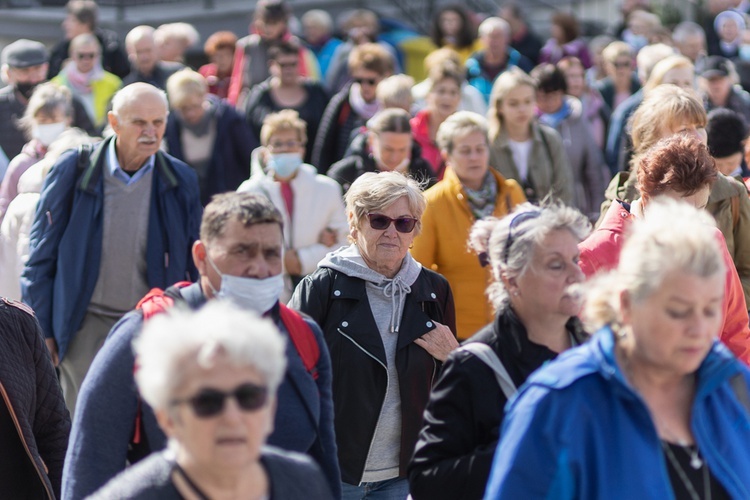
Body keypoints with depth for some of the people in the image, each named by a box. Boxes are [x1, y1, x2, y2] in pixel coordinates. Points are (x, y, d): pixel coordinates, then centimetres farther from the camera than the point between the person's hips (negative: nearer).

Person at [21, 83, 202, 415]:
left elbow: (195, 264, 10)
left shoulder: (181, 181, 2)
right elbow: (41, 256, 2)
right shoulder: (73, 171, -4)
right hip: (88, 326, -1)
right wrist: (41, 330, 0)